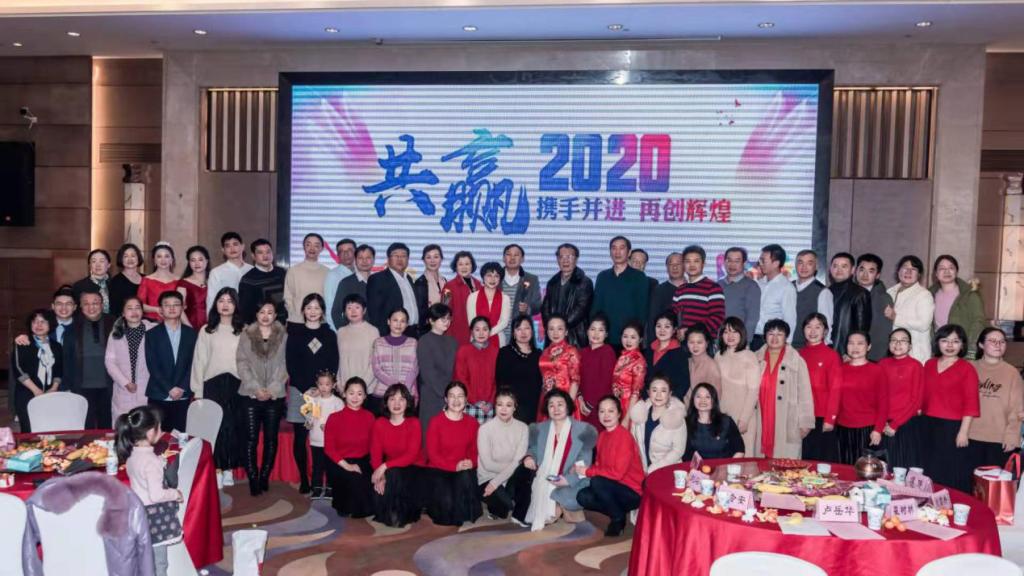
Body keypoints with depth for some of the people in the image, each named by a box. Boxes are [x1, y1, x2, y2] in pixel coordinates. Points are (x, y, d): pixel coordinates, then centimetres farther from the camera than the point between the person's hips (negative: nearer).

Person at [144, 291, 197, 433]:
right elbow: (152, 366, -2)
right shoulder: (152, 334, 5)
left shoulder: (191, 334, 9)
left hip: (184, 397, 1)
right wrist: (170, 389, -10)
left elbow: (193, 364, 4)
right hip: (159, 397, -1)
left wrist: (182, 388, -7)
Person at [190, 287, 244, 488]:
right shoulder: (207, 331, 6)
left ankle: (229, 469, 14)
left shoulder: (244, 331, 4)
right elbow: (199, 361, 6)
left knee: (234, 426, 2)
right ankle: (217, 469, 6)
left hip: (236, 383, 0)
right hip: (213, 383, 0)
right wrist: (197, 391, 2)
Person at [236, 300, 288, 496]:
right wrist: (256, 388, -11)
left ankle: (264, 477, 16)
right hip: (251, 395, 0)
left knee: (271, 439, 5)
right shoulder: (246, 335, 5)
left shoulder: (283, 336, 5)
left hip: (275, 396, 1)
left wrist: (272, 389, -10)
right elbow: (242, 363, -1)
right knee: (251, 439, -2)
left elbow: (284, 365, 1)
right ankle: (253, 479, 5)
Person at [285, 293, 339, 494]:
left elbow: (333, 364, 6)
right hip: (300, 391, 0)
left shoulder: (330, 335, 11)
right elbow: (290, 363, 2)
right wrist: (306, 388, -8)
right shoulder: (295, 333, 9)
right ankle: (303, 479, 6)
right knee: (300, 436, -1)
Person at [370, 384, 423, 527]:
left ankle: (399, 515, -13)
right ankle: (385, 514, 2)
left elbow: (411, 456, -19)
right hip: (389, 471, 3)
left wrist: (385, 466, -28)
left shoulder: (414, 423, -11)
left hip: (412, 469, -3)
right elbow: (375, 454, -4)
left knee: (393, 475, -32)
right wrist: (379, 475, -24)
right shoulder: (379, 424, -1)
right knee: (379, 486, -26)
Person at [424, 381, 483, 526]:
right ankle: (448, 516, 9)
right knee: (446, 501, -28)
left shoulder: (472, 423, 3)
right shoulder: (436, 422, -8)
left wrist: (471, 462, -16)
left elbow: (474, 450, 8)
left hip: (464, 471, 3)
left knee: (467, 477, -33)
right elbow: (432, 454, -9)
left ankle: (463, 514, -11)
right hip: (437, 470, -3)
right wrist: (455, 466, -21)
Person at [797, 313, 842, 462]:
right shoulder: (799, 355, 10)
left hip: (822, 418, -4)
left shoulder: (832, 355, -3)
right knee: (805, 459, 8)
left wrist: (830, 419, -12)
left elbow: (835, 390, -6)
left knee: (825, 460, 2)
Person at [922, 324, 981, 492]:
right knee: (932, 473, 12)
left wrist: (964, 431, -13)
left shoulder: (967, 369, -6)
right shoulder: (929, 365, 10)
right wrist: (922, 420, 10)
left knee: (953, 475, 2)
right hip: (930, 425, 5)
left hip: (953, 427, -5)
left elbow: (970, 403, -9)